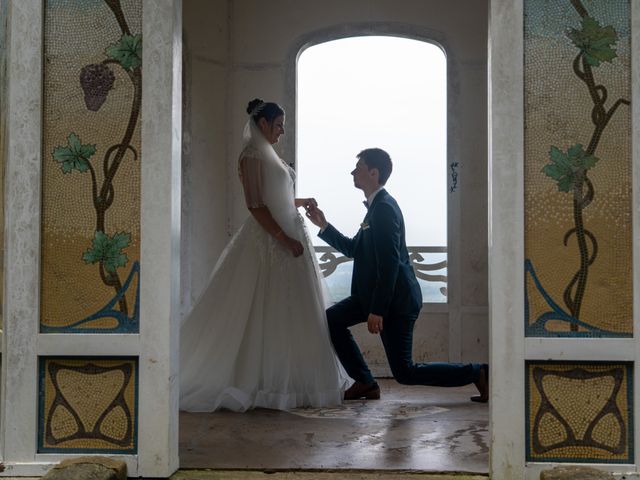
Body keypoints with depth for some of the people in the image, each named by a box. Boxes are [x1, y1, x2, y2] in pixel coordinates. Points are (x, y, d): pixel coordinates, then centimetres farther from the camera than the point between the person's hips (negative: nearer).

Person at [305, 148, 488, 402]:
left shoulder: (384, 208, -19)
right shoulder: (377, 206, 14)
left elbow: (389, 262, -24)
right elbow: (353, 249, 21)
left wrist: (377, 311, -24)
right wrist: (324, 226, 13)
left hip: (396, 299, -10)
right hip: (376, 293, 10)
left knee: (405, 373, -5)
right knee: (332, 320, 9)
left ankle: (478, 373, 3)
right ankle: (364, 383, 12)